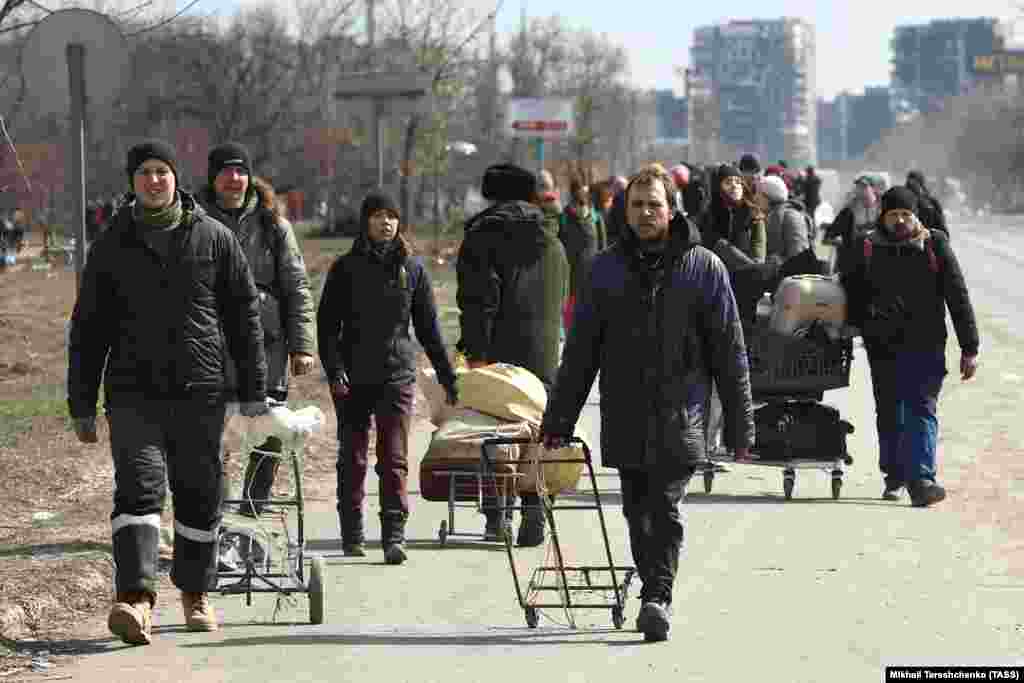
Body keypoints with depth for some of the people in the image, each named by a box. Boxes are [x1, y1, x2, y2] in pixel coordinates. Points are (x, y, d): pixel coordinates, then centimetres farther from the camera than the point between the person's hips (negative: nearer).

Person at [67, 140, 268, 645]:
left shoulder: (215, 239, 5)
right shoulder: (111, 247, 6)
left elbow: (245, 315, 8)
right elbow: (88, 330, 9)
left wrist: (253, 390, 4)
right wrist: (81, 405, 5)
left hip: (200, 394, 1)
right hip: (133, 393, -1)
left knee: (199, 497, 9)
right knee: (138, 488, -15)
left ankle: (195, 593, 27)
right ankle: (136, 599, -26)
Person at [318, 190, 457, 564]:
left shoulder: (412, 267, 7)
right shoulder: (346, 267, 3)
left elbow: (428, 327, 13)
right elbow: (327, 323, 0)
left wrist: (447, 376, 11)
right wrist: (334, 371, -12)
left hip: (397, 374, 0)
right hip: (352, 377, 0)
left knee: (394, 458, -9)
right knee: (352, 457, 7)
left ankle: (394, 536, -11)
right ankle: (352, 535, 19)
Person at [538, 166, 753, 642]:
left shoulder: (703, 267, 2)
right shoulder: (607, 269, 9)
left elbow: (730, 350, 3)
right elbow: (580, 350, 11)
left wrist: (740, 424, 1)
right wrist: (559, 417, 7)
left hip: (680, 417, -3)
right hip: (625, 418, 3)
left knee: (665, 508, -12)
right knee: (638, 513, 8)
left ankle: (657, 598, -14)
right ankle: (657, 596, 20)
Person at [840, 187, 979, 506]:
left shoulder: (935, 246, 3)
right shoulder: (868, 249, 8)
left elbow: (958, 297, 2)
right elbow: (849, 294, 17)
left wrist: (969, 349, -2)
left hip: (926, 346, -3)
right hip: (882, 346, 3)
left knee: (921, 409, -12)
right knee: (889, 414, 12)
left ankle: (920, 479, -20)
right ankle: (894, 475, 29)